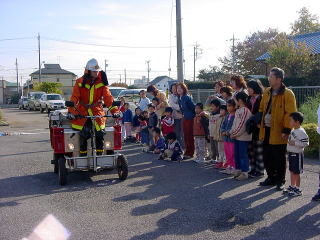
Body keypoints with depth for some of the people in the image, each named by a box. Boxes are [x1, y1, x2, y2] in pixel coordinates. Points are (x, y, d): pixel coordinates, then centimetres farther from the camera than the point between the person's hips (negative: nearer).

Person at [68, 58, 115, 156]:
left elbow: (108, 97, -6)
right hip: (82, 113, -1)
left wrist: (114, 110, -17)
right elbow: (74, 97, -9)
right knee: (84, 135, -8)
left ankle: (100, 155, 12)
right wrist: (71, 111, -23)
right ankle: (82, 155, 8)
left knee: (100, 134, -4)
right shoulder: (80, 82, -3)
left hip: (97, 111, 2)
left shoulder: (101, 82, 1)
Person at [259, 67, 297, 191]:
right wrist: (261, 124, 15)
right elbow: (261, 109, 20)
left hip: (278, 132, -6)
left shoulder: (287, 94, -10)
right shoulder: (267, 92, 11)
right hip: (266, 130, 7)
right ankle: (271, 178, 27)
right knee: (267, 157, 13)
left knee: (279, 158, 4)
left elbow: (290, 113, -13)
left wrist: (286, 130, -17)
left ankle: (280, 181, 17)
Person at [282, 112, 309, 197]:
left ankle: (298, 189, 9)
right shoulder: (293, 130, 10)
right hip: (291, 154, 9)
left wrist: (294, 143, -25)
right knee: (292, 171, 17)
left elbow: (305, 143, -24)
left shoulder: (301, 132, -19)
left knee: (296, 172, -1)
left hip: (297, 155, -9)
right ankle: (292, 186, 28)